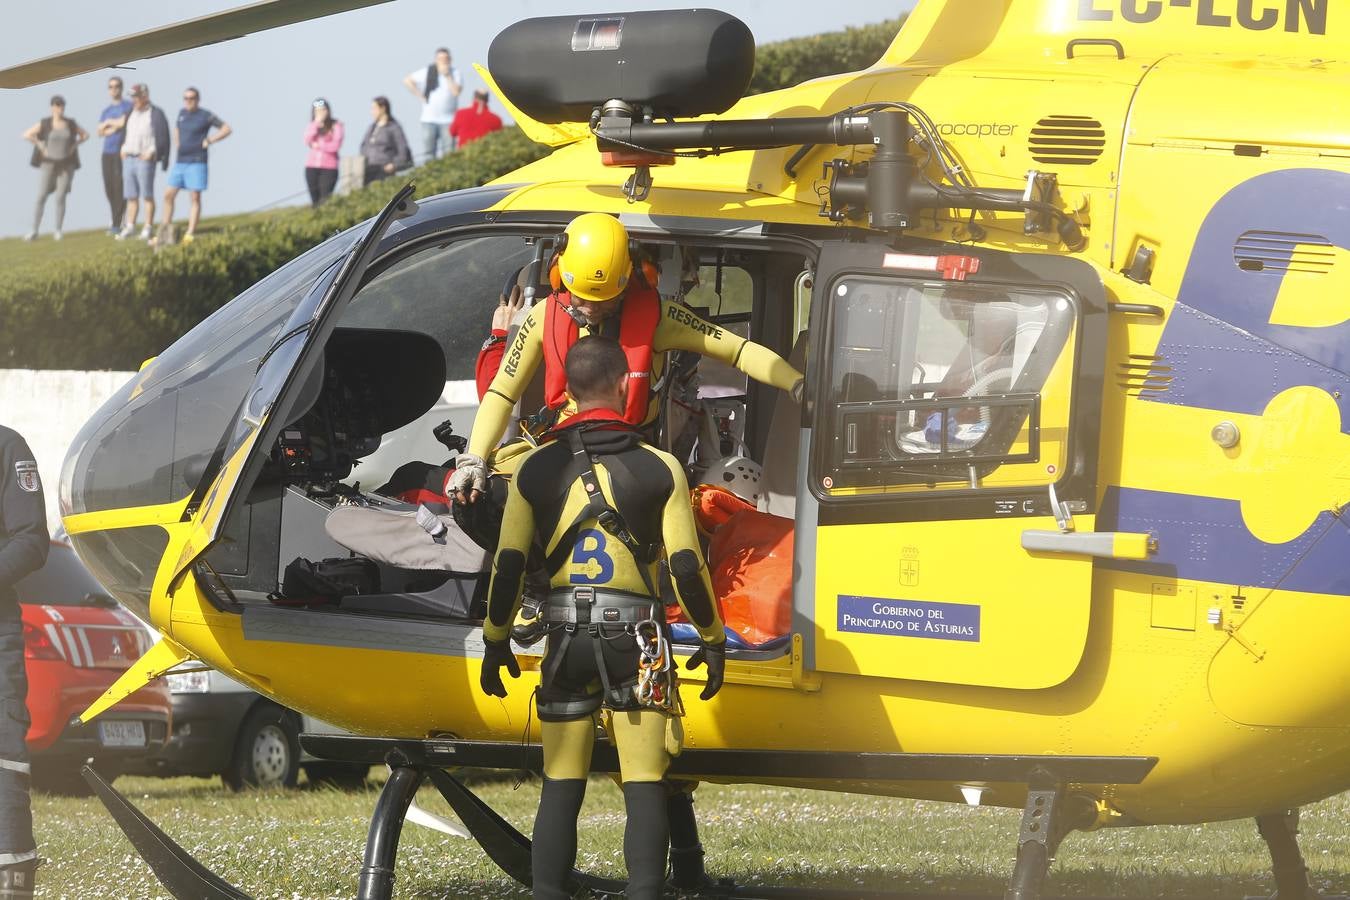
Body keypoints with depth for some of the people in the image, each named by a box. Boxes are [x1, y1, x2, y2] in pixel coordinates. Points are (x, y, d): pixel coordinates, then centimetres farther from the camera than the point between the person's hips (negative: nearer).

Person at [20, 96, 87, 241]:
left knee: (61, 198, -1)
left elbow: (85, 135, 13)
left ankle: (58, 231, 8)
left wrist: (74, 146, -1)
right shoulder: (44, 124, -5)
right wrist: (41, 147, -12)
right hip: (48, 164, -1)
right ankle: (34, 231, -2)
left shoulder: (71, 124, 3)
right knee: (41, 197, -6)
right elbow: (27, 135, -7)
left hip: (66, 166, 1)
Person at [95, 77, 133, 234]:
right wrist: (114, 127, -6)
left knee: (119, 187, -10)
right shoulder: (106, 111, 20)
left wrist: (108, 122, 3)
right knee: (109, 187, 5)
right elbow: (100, 132, 9)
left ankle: (117, 224, -10)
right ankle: (115, 222, 12)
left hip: (121, 152, -6)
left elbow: (123, 122, -12)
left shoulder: (128, 106, 2)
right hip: (107, 152, 6)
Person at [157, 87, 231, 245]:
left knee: (195, 197, -5)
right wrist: (177, 142, 14)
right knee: (168, 195, 1)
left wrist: (209, 141, -8)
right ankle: (165, 231, 7)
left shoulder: (206, 116, -5)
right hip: (180, 162, 6)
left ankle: (190, 233, -5)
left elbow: (227, 129, -4)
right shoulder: (182, 113, 13)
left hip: (196, 162, -6)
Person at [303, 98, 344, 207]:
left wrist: (319, 145, -2)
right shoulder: (311, 126, 12)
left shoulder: (336, 126, 0)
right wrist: (316, 124, -9)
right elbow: (307, 142, -5)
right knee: (315, 200, 3)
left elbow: (336, 145, -9)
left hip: (329, 167, -4)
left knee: (325, 200, -12)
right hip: (312, 166, 4)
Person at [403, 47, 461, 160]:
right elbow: (407, 80, 9)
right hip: (429, 119, 1)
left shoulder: (455, 73, 1)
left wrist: (447, 75, -12)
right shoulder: (427, 72, 4)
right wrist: (420, 96, 2)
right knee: (428, 152, 0)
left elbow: (456, 91, -12)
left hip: (448, 120, -1)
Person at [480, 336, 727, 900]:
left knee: (560, 790, 8)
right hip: (635, 640, -2)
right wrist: (713, 642, 9)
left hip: (567, 640, 2)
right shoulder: (660, 469, -2)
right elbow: (686, 568, -3)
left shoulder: (537, 469, 3)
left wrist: (496, 643, 16)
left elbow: (508, 566, 4)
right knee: (644, 790, -1)